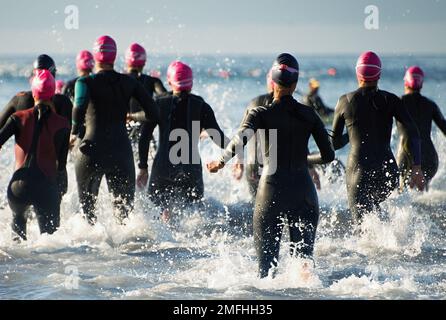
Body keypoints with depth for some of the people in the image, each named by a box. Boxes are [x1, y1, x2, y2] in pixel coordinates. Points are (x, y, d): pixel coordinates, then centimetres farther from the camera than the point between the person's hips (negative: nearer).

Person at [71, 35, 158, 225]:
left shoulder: (86, 82, -3)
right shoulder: (129, 83, 6)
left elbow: (80, 108, -21)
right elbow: (152, 113, 2)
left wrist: (74, 132, -3)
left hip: (93, 152, -2)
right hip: (122, 152, 2)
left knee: (87, 207, 16)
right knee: (124, 210, 6)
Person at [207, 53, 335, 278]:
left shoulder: (261, 114, -2)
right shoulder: (308, 115, 6)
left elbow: (241, 139, -20)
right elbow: (328, 156, 7)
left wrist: (221, 161, -5)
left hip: (271, 192, -2)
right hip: (303, 191, 2)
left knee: (267, 259, 6)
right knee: (303, 254, 4)